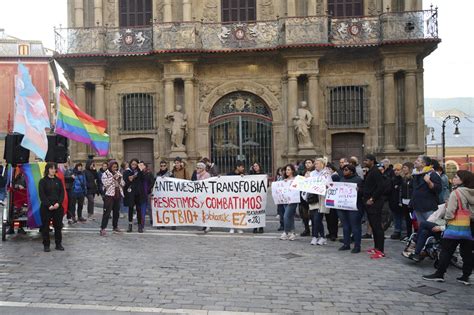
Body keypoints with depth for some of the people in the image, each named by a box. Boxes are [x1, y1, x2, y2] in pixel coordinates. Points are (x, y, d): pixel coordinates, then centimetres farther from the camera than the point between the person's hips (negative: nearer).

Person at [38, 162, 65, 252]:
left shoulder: (58, 181, 10)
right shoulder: (43, 181, 0)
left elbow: (62, 193, 5)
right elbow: (42, 195, -6)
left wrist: (58, 203, -10)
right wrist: (49, 205, -15)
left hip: (58, 207, 3)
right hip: (46, 207, -3)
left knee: (58, 225, 6)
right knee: (45, 227, 2)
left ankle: (58, 244, 15)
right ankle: (46, 245, 11)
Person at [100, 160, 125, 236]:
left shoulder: (118, 173, 15)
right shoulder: (105, 174, -1)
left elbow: (123, 184, 11)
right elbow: (105, 183, -15)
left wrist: (120, 177, -5)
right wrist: (113, 177, -18)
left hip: (118, 195, 6)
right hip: (109, 195, -6)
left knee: (116, 211, 11)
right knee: (107, 212, -11)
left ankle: (115, 226, 24)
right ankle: (103, 228, -11)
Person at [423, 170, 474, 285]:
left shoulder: (456, 193, -14)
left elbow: (450, 212, -16)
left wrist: (446, 217, 2)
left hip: (455, 227, -6)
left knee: (446, 251, 1)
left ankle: (439, 274, 6)